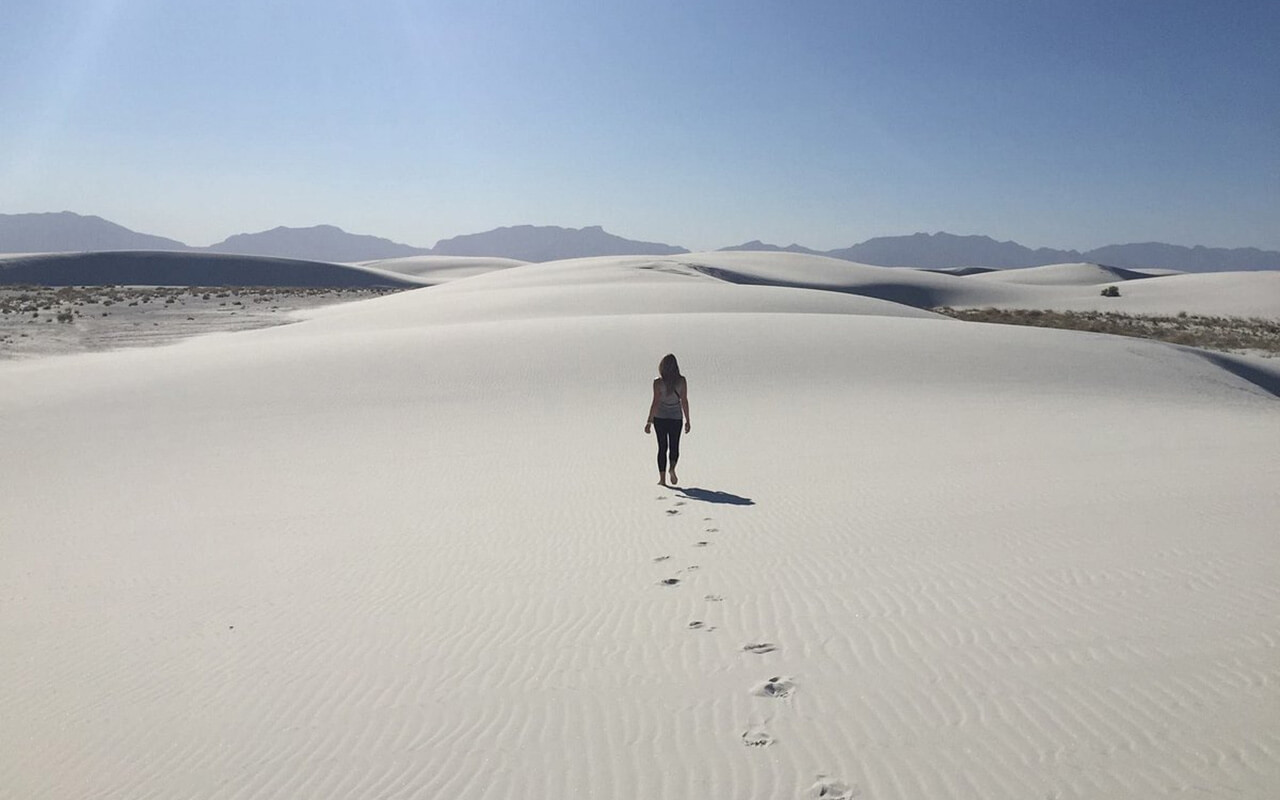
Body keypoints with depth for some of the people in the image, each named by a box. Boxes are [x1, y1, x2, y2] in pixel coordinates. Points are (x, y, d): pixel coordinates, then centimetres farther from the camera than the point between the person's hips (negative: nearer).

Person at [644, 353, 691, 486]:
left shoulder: (658, 382, -11)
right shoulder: (682, 381, -5)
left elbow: (655, 402, -13)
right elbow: (684, 401, -3)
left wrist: (649, 422, -9)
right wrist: (687, 420, 5)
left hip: (660, 417, -1)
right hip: (676, 417, 1)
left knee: (662, 447, 7)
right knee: (674, 446, 12)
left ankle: (662, 478, 4)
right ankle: (672, 468, -15)